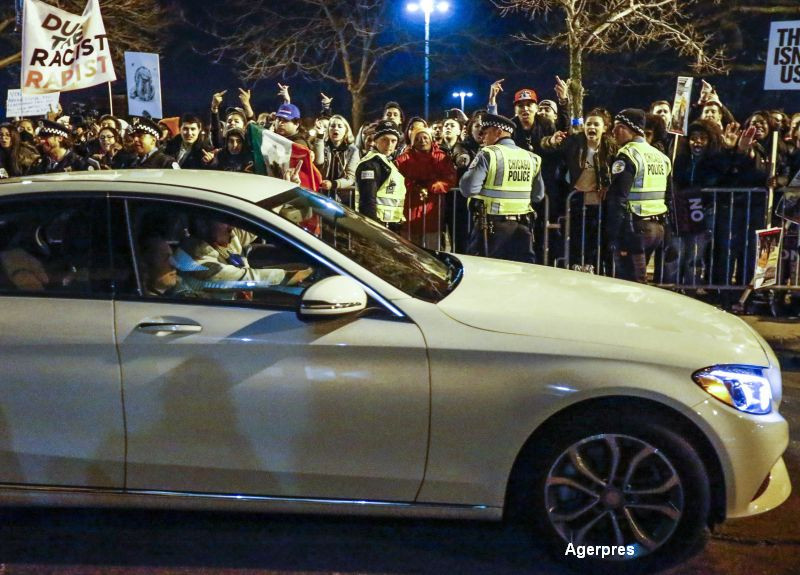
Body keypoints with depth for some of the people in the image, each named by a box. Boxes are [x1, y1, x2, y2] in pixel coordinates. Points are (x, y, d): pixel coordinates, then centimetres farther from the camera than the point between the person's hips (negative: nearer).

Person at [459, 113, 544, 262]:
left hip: (492, 225, -5)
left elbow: (468, 188, -14)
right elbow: (538, 195, 13)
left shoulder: (488, 154, -8)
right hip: (522, 226, 5)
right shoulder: (532, 158, 9)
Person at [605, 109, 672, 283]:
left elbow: (618, 199, -18)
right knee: (638, 279, 17)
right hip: (657, 226, 8)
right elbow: (669, 195, 19)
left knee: (630, 285, -6)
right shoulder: (661, 156, 16)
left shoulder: (627, 155, -10)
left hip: (634, 226, -8)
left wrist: (613, 237, -18)